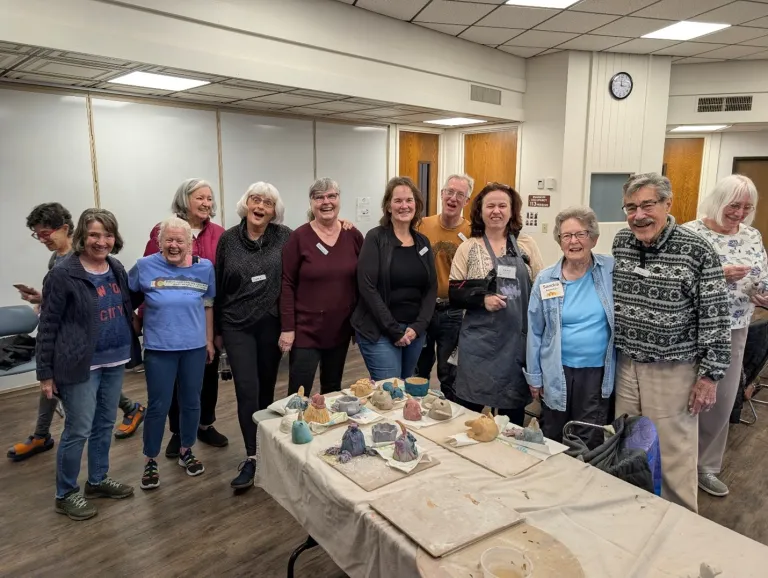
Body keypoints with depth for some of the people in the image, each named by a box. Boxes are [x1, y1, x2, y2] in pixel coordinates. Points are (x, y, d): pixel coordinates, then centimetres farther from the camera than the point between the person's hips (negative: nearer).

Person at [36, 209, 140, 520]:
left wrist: (130, 347, 10)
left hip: (114, 361, 6)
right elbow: (48, 326, -10)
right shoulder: (63, 274, -12)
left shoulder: (117, 269, 7)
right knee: (78, 430, 3)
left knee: (105, 425, 17)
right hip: (81, 365, -6)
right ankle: (65, 494, 22)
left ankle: (98, 480, 34)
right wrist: (45, 372, -10)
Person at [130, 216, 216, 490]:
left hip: (194, 347, 2)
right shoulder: (145, 266, -7)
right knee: (158, 406, 5)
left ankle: (186, 451, 33)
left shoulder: (204, 267, -1)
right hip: (159, 349, -2)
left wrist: (209, 340, 9)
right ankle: (150, 460, 24)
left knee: (191, 402, 14)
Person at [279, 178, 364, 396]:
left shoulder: (354, 236, 1)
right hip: (306, 329, -4)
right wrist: (287, 328, -11)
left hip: (341, 328, 4)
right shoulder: (299, 237, -8)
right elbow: (287, 284, -8)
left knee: (333, 390, 18)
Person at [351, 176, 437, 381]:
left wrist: (418, 326, -6)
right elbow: (367, 287, -14)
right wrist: (394, 330, -15)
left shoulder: (423, 242, 9)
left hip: (415, 330, 5)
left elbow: (431, 288, 7)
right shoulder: (376, 238, -7)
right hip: (379, 331, -5)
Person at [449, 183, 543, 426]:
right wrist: (483, 299, -19)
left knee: (513, 411, 13)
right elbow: (454, 295, -1)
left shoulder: (526, 244, 5)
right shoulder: (468, 248, 1)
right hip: (479, 340, -1)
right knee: (469, 407, 6)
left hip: (518, 340, 2)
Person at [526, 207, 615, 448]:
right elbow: (535, 332, 1)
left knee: (590, 444, 11)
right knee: (552, 442, 15)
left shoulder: (610, 270, -6)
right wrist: (534, 376, 2)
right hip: (557, 373, 1)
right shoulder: (545, 279, -4)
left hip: (597, 373, 0)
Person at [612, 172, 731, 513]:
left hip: (673, 371, -5)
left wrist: (709, 375, -10)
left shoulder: (698, 251, -13)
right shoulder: (621, 242, 2)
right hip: (625, 365, 5)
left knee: (673, 456, 6)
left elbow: (716, 318, -9)